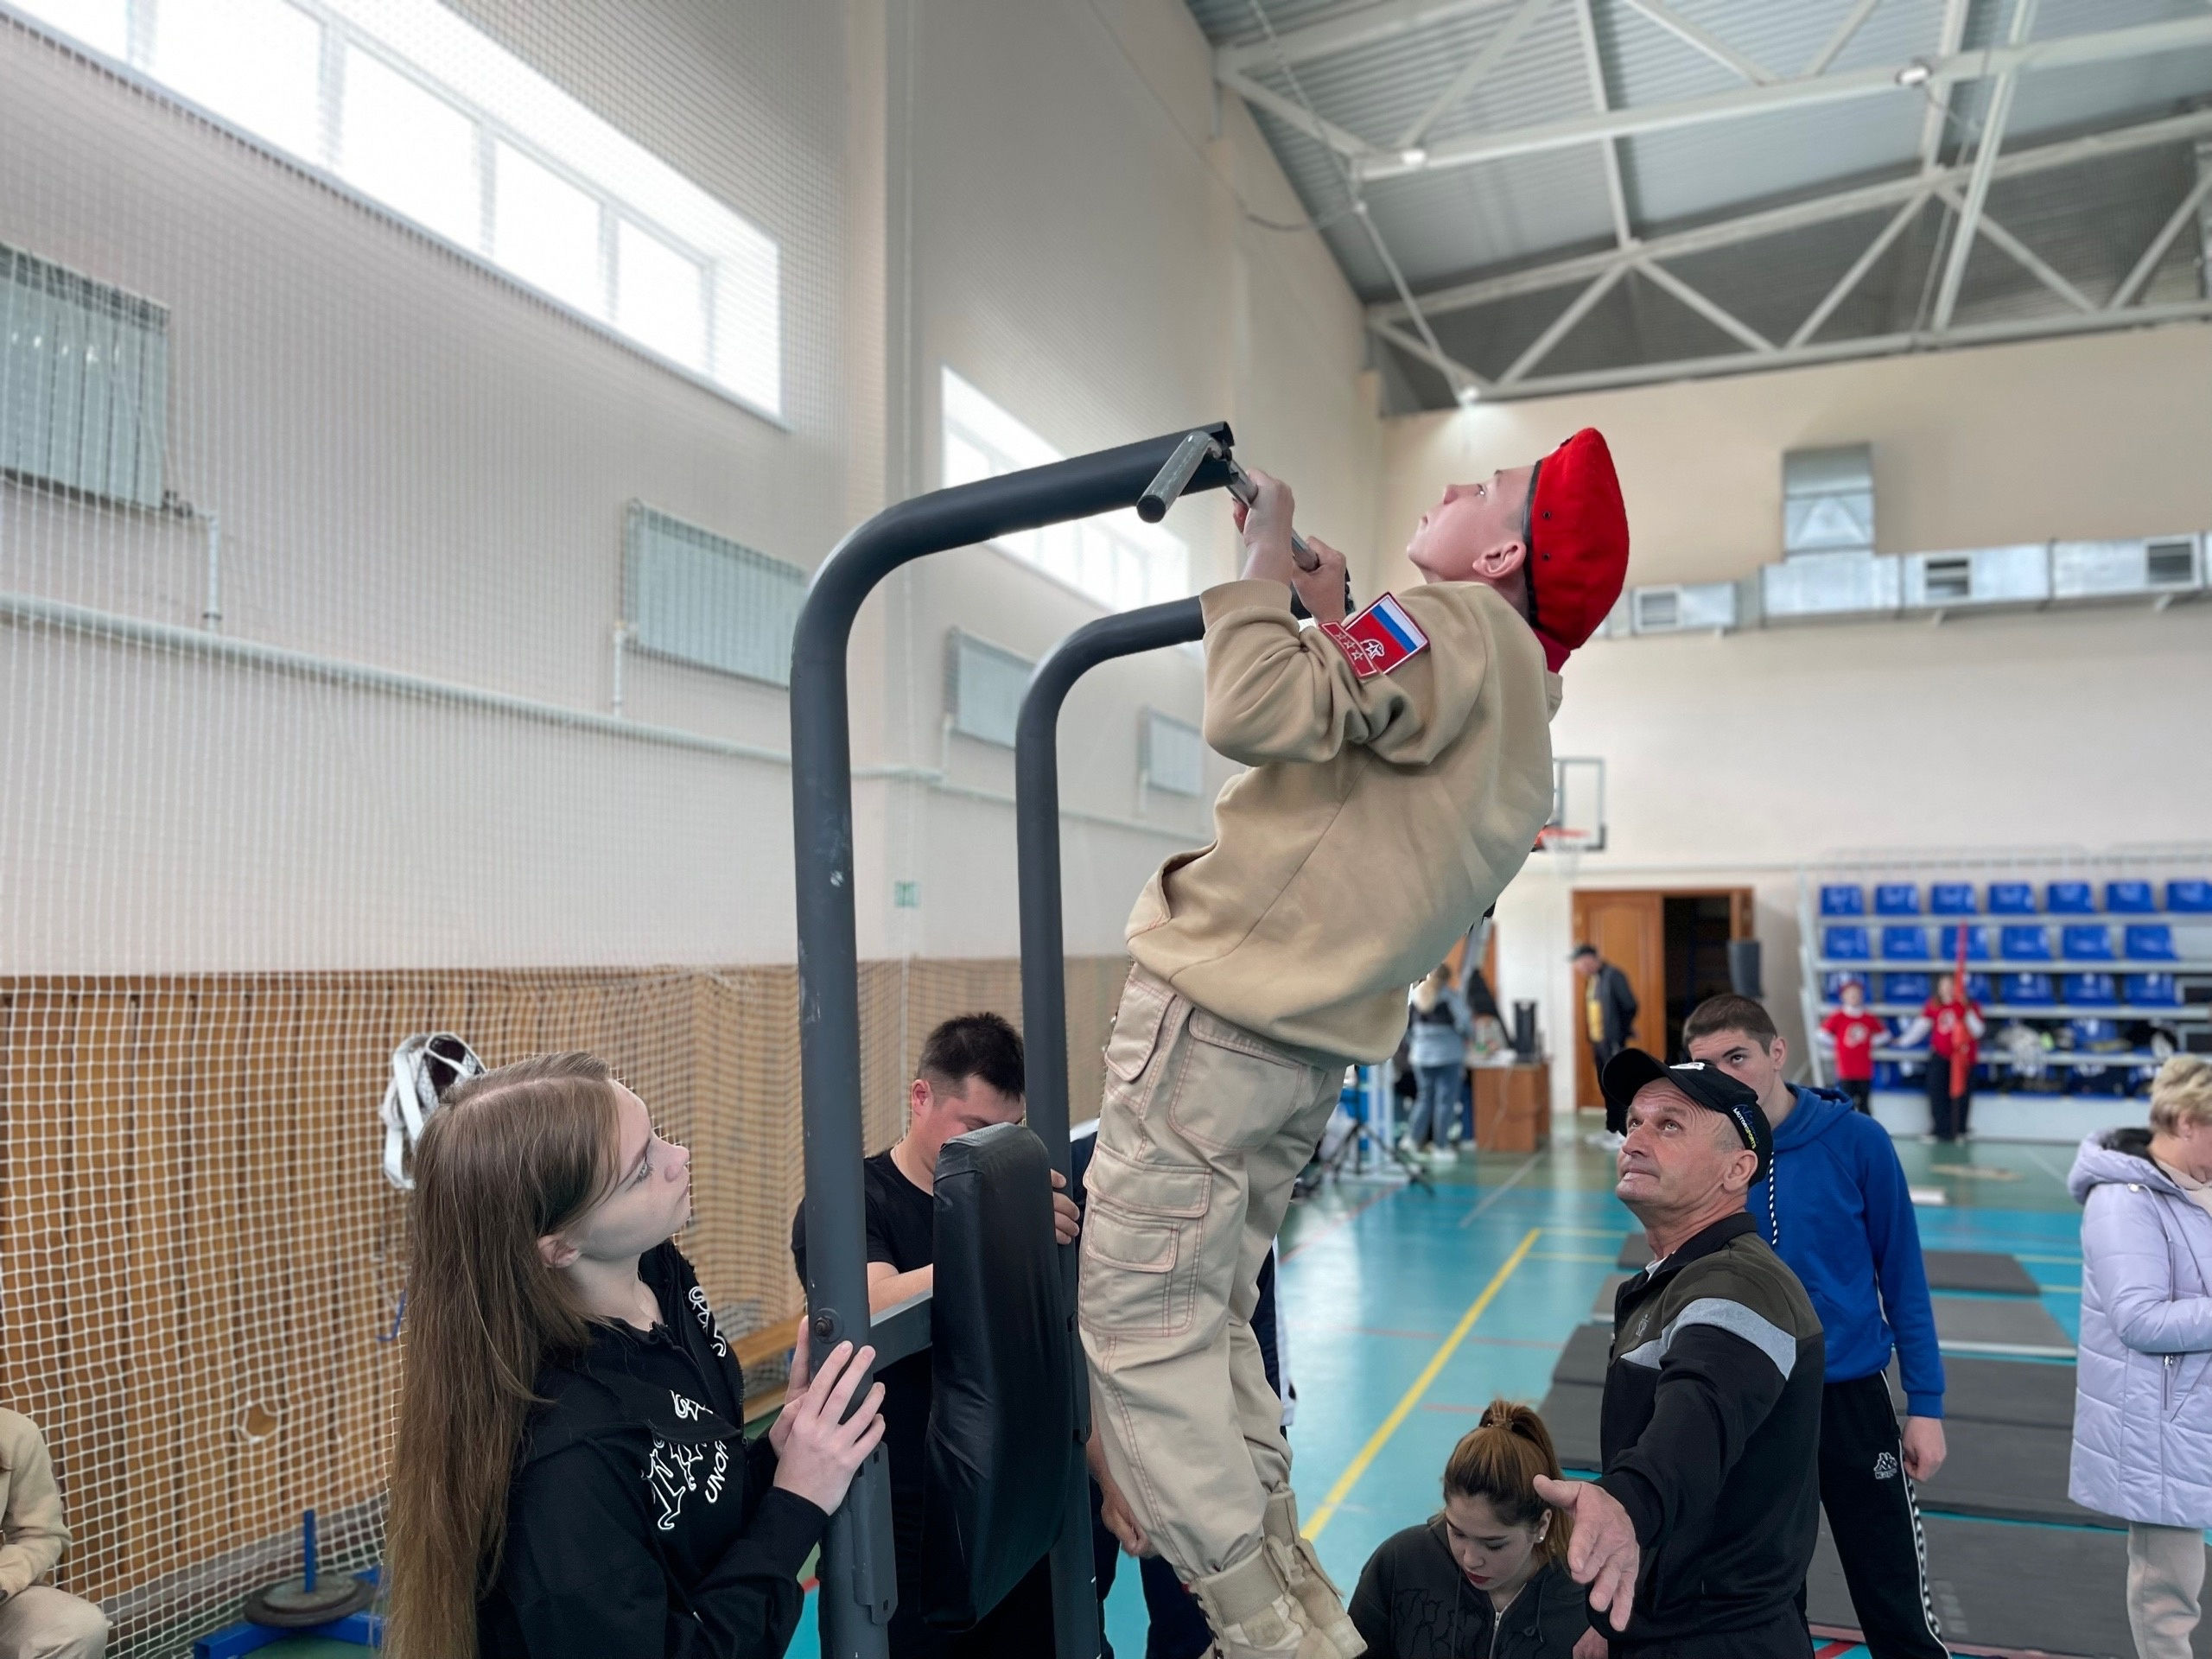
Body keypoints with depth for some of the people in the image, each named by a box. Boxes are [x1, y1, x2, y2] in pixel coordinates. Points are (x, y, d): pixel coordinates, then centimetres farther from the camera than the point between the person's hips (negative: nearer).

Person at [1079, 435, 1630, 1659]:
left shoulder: (1459, 626, -10)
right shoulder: (1519, 702, 18)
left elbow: (1260, 716, -21)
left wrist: (1264, 559, -6)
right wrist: (1329, 613, 20)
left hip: (1217, 1015, -10)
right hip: (1312, 1048, 10)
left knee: (1136, 1323, -2)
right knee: (1207, 1323, 20)